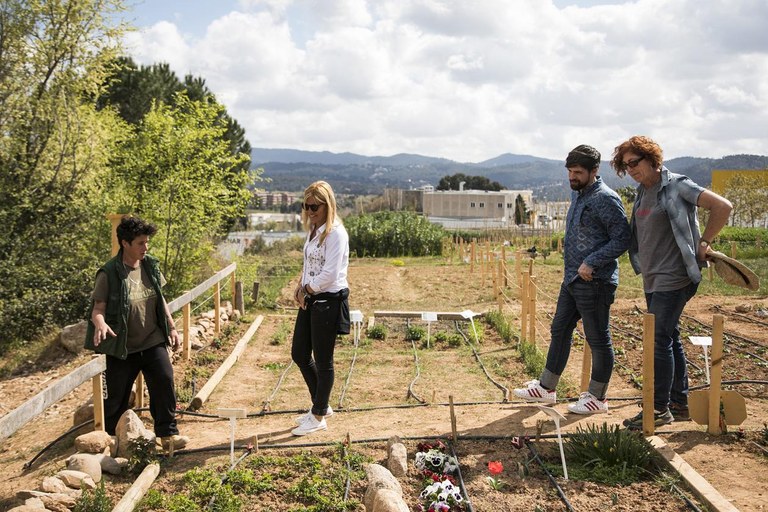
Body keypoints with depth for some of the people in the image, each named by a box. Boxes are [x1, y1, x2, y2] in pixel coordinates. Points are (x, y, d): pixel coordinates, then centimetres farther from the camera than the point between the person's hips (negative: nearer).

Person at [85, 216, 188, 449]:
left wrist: (172, 327, 12)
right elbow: (98, 307, -16)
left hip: (153, 342, 4)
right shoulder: (109, 274, -15)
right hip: (122, 347, -4)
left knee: (164, 382, -6)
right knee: (117, 395, 8)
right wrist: (100, 323, -38)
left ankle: (168, 433, 6)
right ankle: (109, 437, 30)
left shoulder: (150, 265, 2)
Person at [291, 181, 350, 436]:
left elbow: (330, 274, -22)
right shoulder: (313, 231, 11)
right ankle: (320, 404, 32)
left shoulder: (335, 233, -17)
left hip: (329, 300, -9)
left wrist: (307, 288, -9)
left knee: (323, 360, 3)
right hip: (310, 299, 9)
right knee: (299, 354, 15)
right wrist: (301, 287, 1)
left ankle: (319, 416, 18)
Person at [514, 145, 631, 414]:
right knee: (560, 331, 16)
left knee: (598, 340, 4)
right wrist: (573, 265, 16)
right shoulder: (578, 194, 12)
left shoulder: (606, 199, -16)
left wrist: (592, 263, -22)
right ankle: (546, 388, 28)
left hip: (594, 283, -10)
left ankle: (597, 398, 18)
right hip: (571, 279, 10)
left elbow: (622, 239, -18)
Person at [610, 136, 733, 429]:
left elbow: (723, 207, -14)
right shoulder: (642, 192, 12)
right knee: (670, 339, 14)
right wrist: (641, 266, 12)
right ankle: (680, 403, 24)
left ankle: (660, 409, 1)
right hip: (651, 279, 9)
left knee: (659, 340, -7)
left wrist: (703, 243, -10)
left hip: (673, 278, -8)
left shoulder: (676, 186, -11)